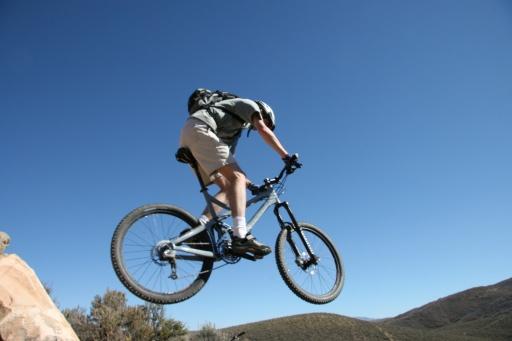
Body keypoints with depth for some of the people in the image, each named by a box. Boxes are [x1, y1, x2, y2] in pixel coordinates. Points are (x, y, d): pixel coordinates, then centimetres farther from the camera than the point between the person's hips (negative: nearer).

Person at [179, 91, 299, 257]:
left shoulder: (235, 127, 35)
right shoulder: (250, 104, 15)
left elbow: (229, 165, 30)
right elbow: (264, 131, -5)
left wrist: (250, 184, 27)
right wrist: (286, 156, -5)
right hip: (199, 129, -9)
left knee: (228, 187, 5)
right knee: (237, 178, -17)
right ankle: (241, 237, -30)